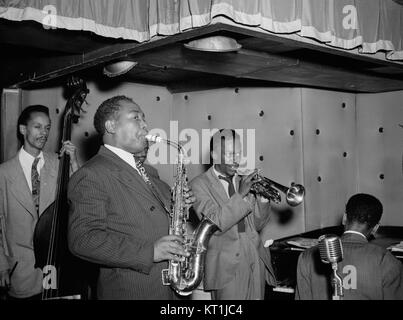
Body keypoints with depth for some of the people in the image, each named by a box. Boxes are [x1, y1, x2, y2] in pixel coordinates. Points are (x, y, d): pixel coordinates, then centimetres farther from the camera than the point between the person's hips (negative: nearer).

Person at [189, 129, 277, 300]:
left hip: (256, 262, 5)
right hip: (228, 266, -5)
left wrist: (262, 197, -4)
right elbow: (215, 225, -17)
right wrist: (240, 195, -22)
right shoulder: (199, 184, -4)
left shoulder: (243, 182, 12)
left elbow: (257, 225, 13)